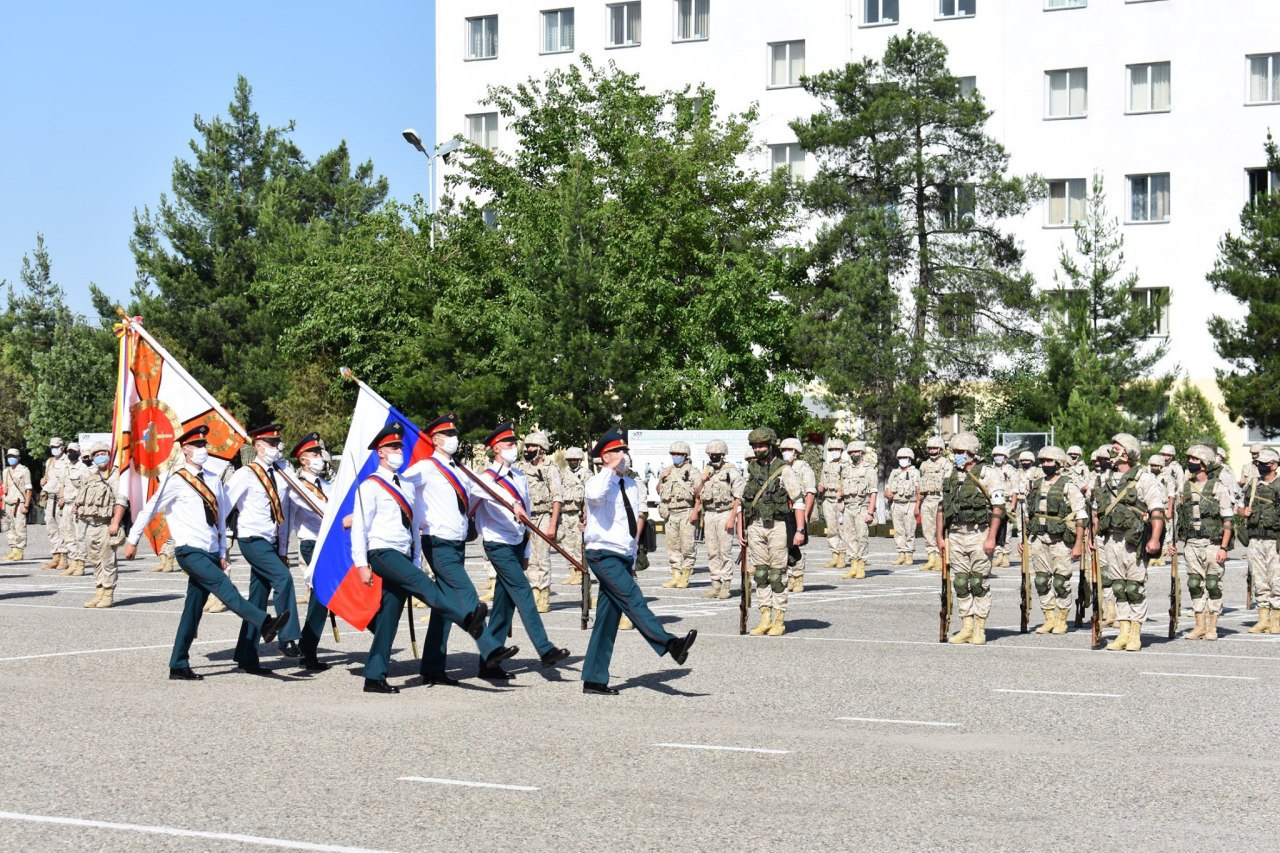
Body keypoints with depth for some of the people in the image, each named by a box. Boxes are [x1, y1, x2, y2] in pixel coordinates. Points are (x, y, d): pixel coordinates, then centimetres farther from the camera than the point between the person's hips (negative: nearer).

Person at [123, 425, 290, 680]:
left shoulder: (213, 480, 14)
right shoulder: (177, 481, -4)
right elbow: (150, 509, 4)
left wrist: (222, 553, 16)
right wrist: (132, 540, 9)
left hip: (210, 553, 7)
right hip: (191, 552, -6)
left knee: (194, 609, 7)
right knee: (224, 587, -23)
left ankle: (179, 666, 11)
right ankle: (265, 624, -38)